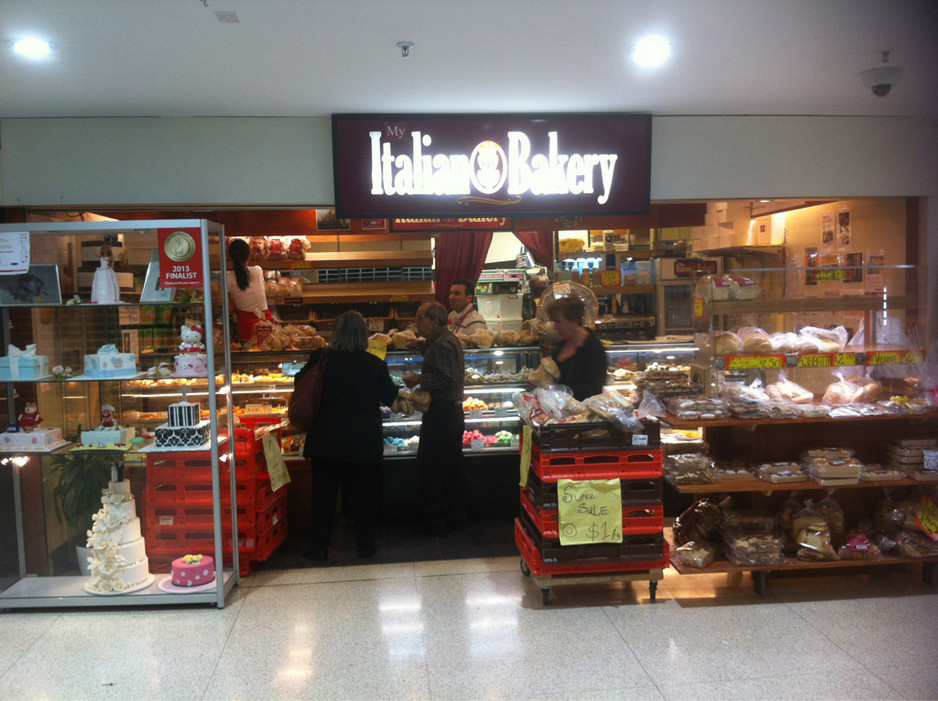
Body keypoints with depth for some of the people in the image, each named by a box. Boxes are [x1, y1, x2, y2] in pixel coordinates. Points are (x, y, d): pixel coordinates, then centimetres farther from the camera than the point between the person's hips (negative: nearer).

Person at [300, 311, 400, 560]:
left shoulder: (320, 358, -9)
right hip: (364, 441, 0)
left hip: (326, 439, 1)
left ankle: (320, 547, 16)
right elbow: (390, 397, 1)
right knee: (364, 493, 12)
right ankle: (365, 545, 19)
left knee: (323, 493, 12)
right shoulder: (375, 364, -10)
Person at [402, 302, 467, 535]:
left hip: (440, 412, -11)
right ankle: (456, 517, 24)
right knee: (453, 464, 15)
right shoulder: (450, 339, 16)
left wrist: (419, 380, -16)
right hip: (454, 410, 11)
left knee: (429, 465, -3)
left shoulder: (441, 344, -16)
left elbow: (447, 378, -24)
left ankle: (433, 522, 4)